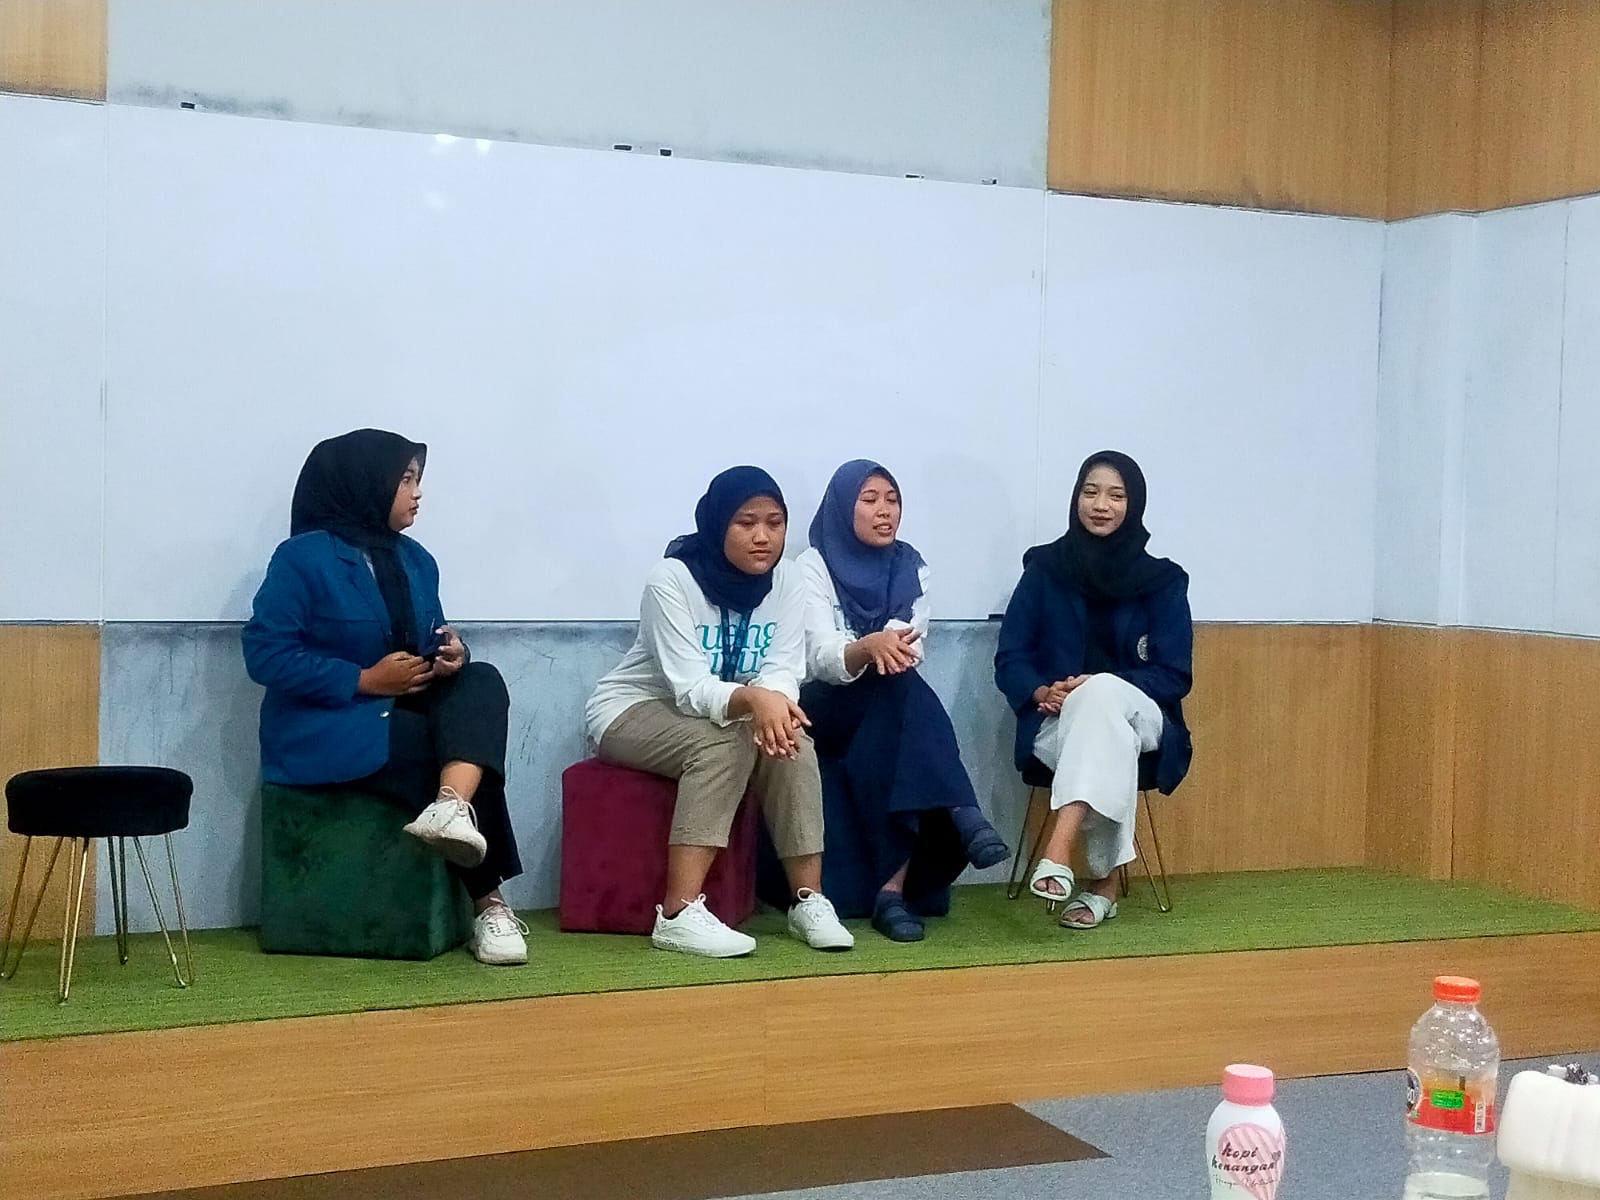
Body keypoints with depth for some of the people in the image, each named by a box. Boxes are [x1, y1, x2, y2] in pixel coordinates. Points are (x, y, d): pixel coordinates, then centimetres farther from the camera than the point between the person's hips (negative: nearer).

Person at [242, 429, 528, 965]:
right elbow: (265, 654, -16)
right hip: (327, 730, -7)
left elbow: (428, 646, 17)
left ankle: (453, 805, -48)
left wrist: (453, 654, -9)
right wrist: (364, 680, -21)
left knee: (481, 683, -24)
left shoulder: (415, 560, 13)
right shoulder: (303, 558, -9)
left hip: (406, 712, 7)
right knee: (464, 760, -24)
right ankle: (488, 904, -15)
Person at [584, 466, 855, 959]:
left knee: (792, 741, -24)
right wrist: (753, 699, -51)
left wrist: (776, 704, -42)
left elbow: (783, 672, -17)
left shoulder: (785, 582, -8)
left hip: (728, 714, 5)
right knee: (726, 743, -33)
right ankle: (678, 914, -36)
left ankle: (808, 899, -18)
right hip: (632, 708, -5)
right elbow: (689, 687, -31)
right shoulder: (672, 579, -24)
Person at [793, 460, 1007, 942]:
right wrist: (870, 646, -42)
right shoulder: (814, 568, -5)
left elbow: (911, 650, -7)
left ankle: (893, 886, -40)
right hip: (828, 712, -4)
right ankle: (963, 816, -46)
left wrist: (894, 647, -34)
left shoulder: (911, 567, 7)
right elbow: (821, 659, -19)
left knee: (884, 760, -34)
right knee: (902, 689, -35)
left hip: (888, 717, 4)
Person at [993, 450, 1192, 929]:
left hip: (1139, 718, 0)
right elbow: (1010, 659, 4)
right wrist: (1042, 692, -20)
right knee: (1107, 743, -38)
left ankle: (1057, 855, -53)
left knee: (1100, 694, -39)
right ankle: (1104, 883, -34)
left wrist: (1098, 690, -17)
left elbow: (1174, 675, -1)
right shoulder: (1044, 569, 5)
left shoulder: (1163, 580, 4)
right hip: (1059, 723, 0)